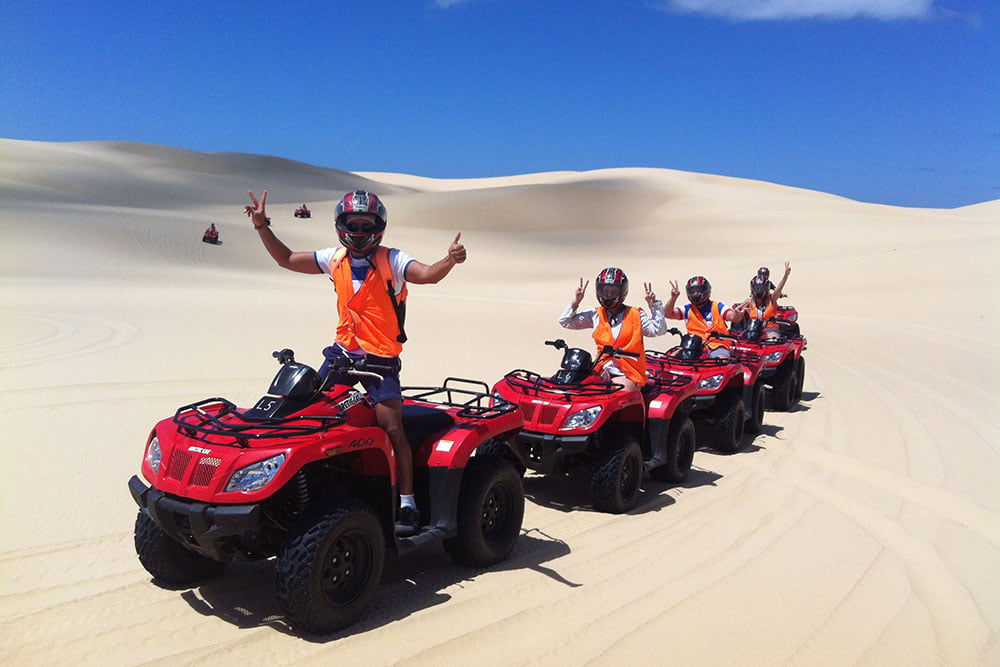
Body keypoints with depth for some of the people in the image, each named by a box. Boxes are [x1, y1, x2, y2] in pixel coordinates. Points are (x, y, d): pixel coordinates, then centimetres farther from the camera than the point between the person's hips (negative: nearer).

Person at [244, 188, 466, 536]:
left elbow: (427, 274, -26)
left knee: (392, 428, -13)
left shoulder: (391, 260, -9)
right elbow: (286, 259, 16)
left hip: (381, 359, -5)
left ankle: (407, 504, -6)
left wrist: (450, 260, -46)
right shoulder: (335, 259, 6)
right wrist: (261, 226, 8)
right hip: (342, 351, 6)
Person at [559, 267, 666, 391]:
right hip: (602, 372, 3)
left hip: (628, 374, -3)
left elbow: (659, 330, -4)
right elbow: (565, 321, 14)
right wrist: (575, 302, 5)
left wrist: (654, 305, -8)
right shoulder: (596, 315, 13)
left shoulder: (636, 315, 6)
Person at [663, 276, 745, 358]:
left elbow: (733, 317, -10)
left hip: (717, 345, -2)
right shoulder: (688, 310, 11)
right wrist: (673, 298, -20)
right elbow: (668, 314, -2)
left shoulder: (717, 307, 7)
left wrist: (737, 315, -36)